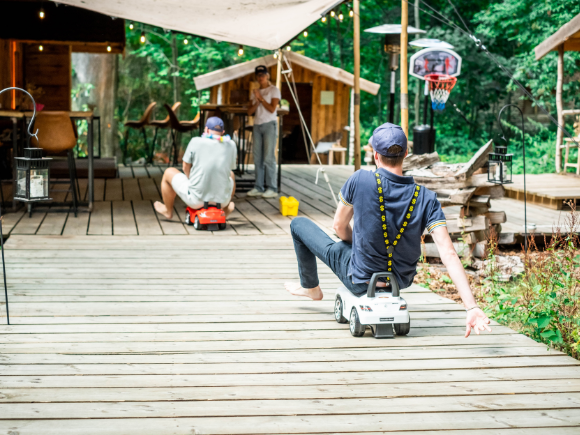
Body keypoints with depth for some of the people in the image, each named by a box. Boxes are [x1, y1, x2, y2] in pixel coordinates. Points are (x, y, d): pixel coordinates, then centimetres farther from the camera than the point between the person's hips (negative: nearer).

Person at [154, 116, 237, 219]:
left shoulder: (196, 142, -10)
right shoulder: (231, 145, -3)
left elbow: (186, 167, 2)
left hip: (196, 199, -3)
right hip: (222, 200, 3)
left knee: (169, 172, 23)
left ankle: (168, 210, 41)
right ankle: (226, 209, 54)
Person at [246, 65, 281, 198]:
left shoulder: (274, 90, 0)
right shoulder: (255, 92, 18)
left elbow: (272, 109, -11)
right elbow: (250, 111, 10)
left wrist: (261, 98, -8)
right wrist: (257, 102, -6)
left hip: (269, 125, -6)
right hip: (257, 125, 6)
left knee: (269, 157, -10)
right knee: (258, 158, 2)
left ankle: (272, 188, -9)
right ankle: (258, 187, 4)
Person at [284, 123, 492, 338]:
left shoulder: (360, 180, -23)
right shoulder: (426, 199, -17)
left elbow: (340, 226, -7)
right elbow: (448, 254, -25)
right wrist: (471, 307, -26)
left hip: (359, 279, -3)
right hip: (400, 282, 3)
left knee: (299, 224, 19)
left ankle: (310, 288, 41)